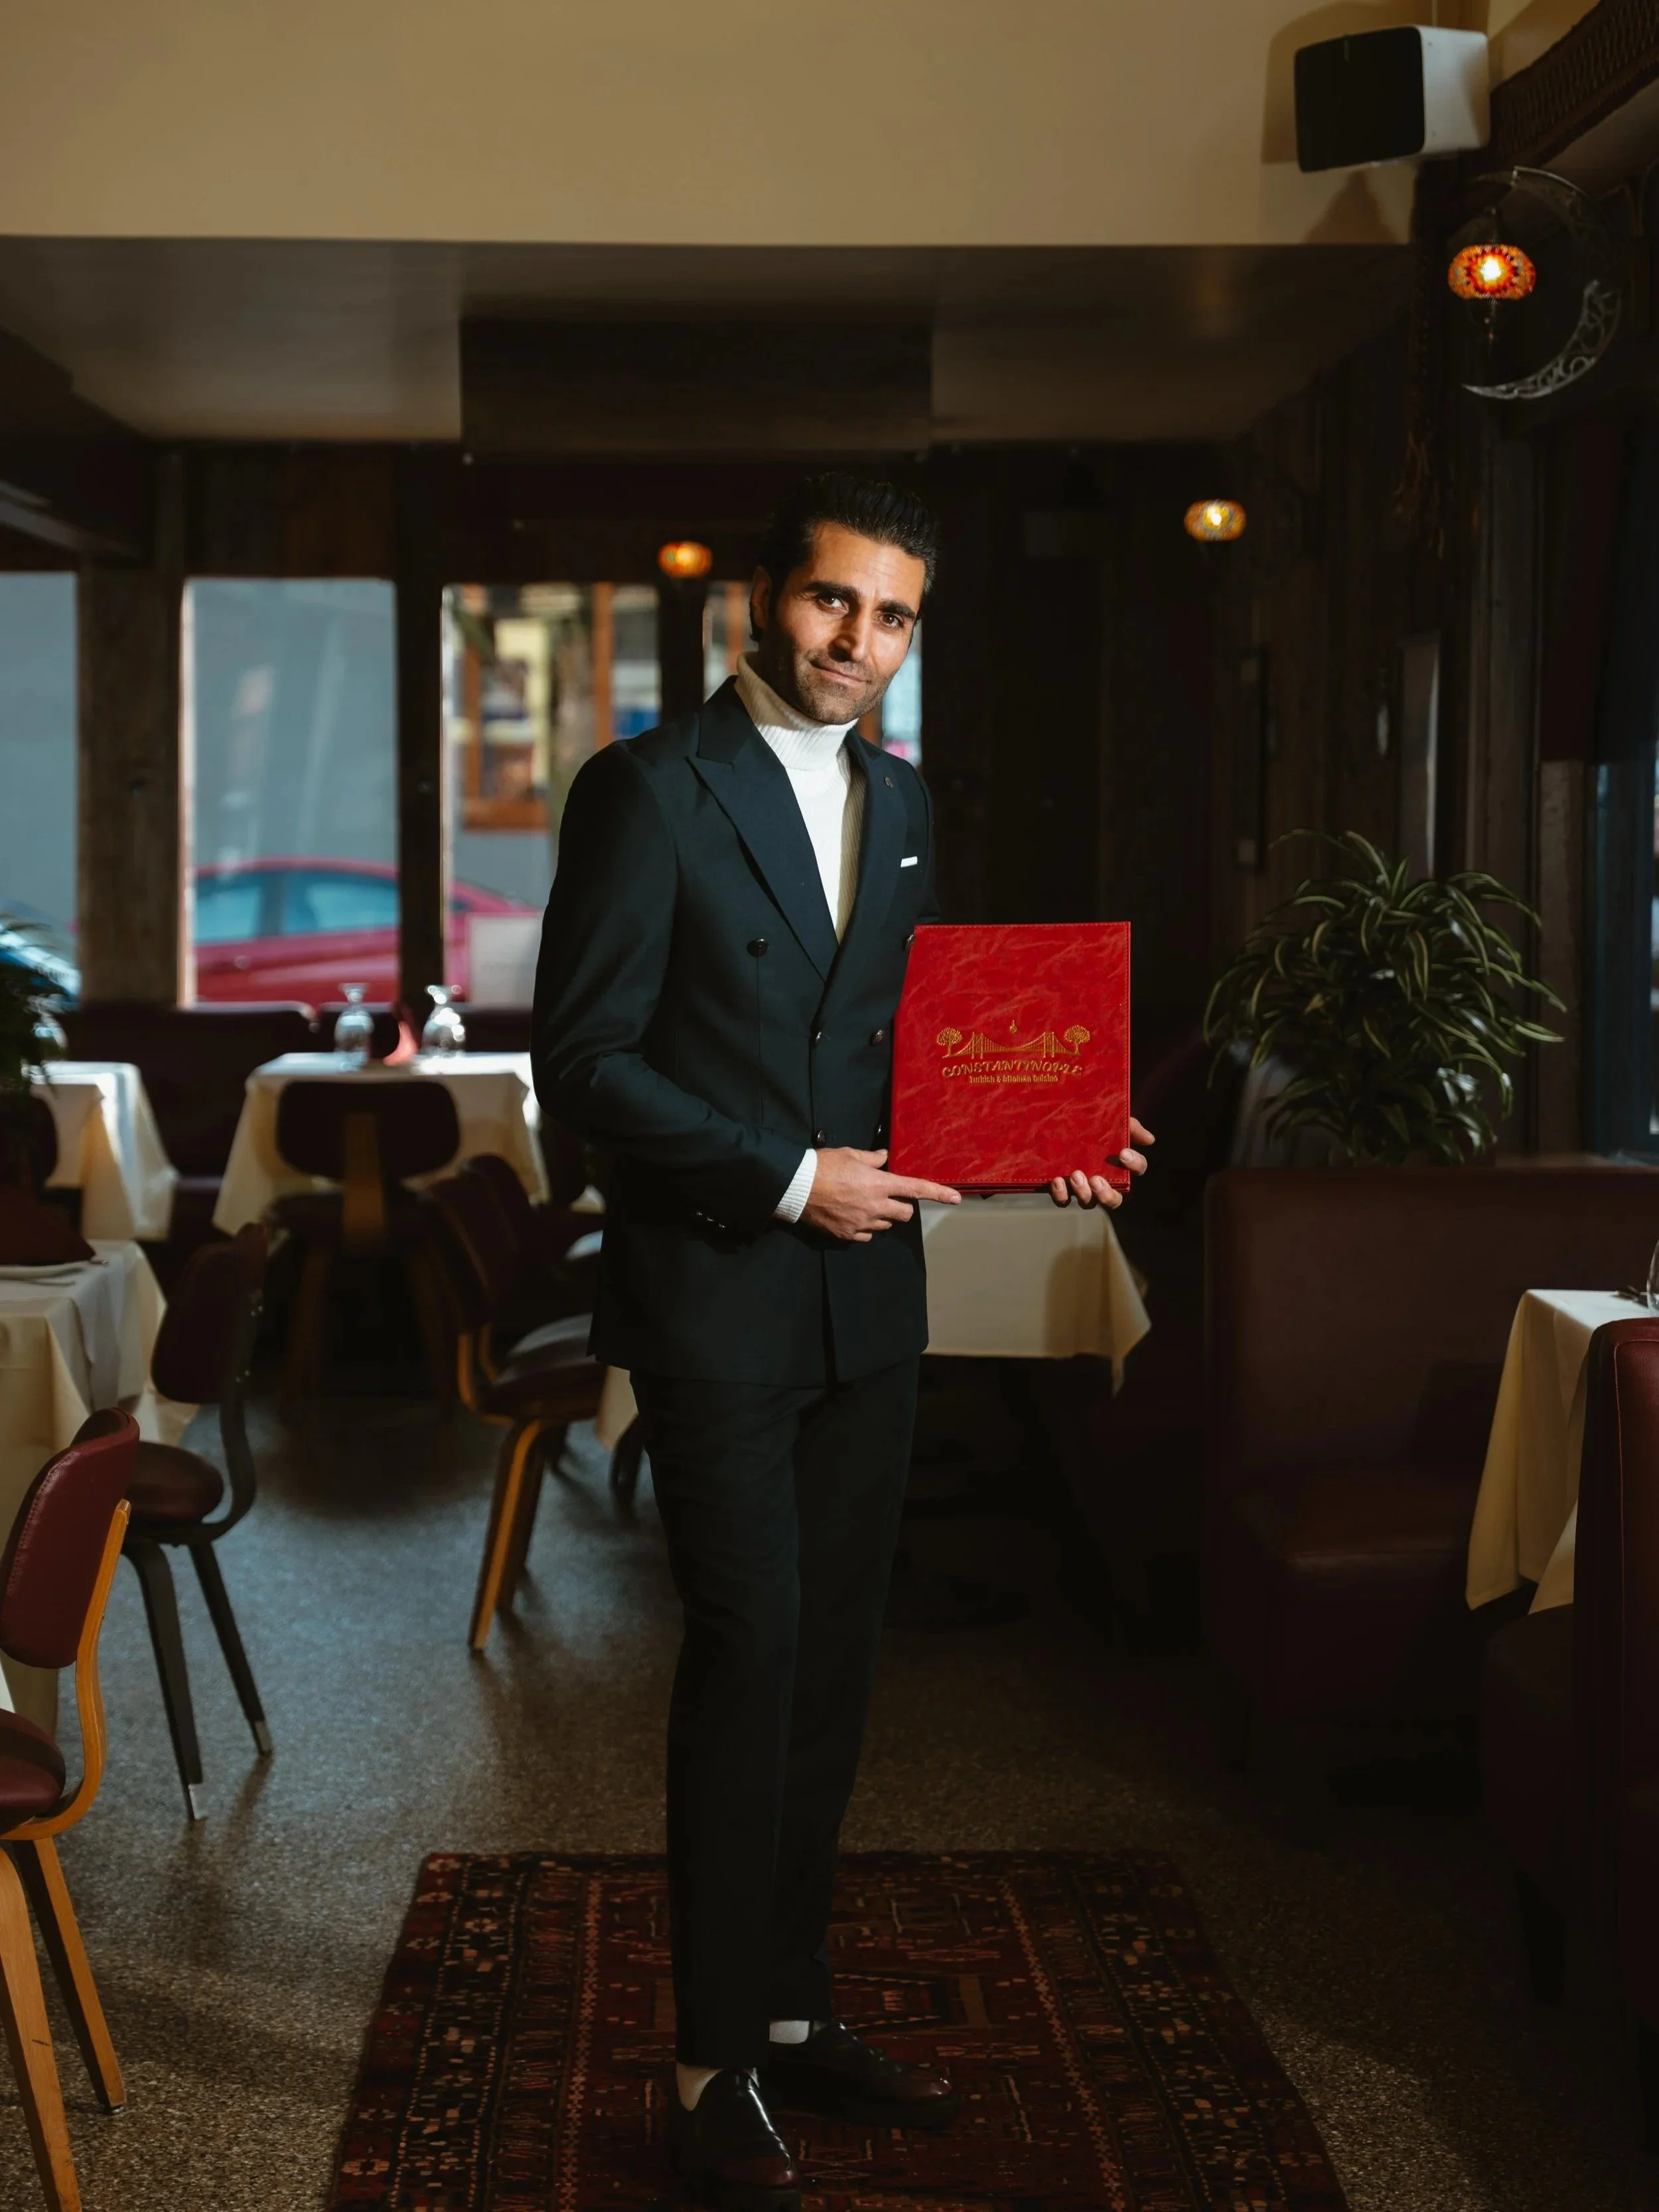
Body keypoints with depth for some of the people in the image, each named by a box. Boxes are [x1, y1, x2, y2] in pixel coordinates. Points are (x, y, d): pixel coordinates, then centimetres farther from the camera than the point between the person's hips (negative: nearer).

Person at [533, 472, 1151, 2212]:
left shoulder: (899, 803, 13)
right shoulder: (650, 790, -8)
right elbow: (584, 1061, -12)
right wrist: (789, 1179, -16)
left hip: (866, 1295, 7)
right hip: (716, 1295, -6)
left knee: (834, 1662, 11)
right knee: (751, 1656, -6)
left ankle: (791, 2011, 24)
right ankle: (716, 2068, 6)